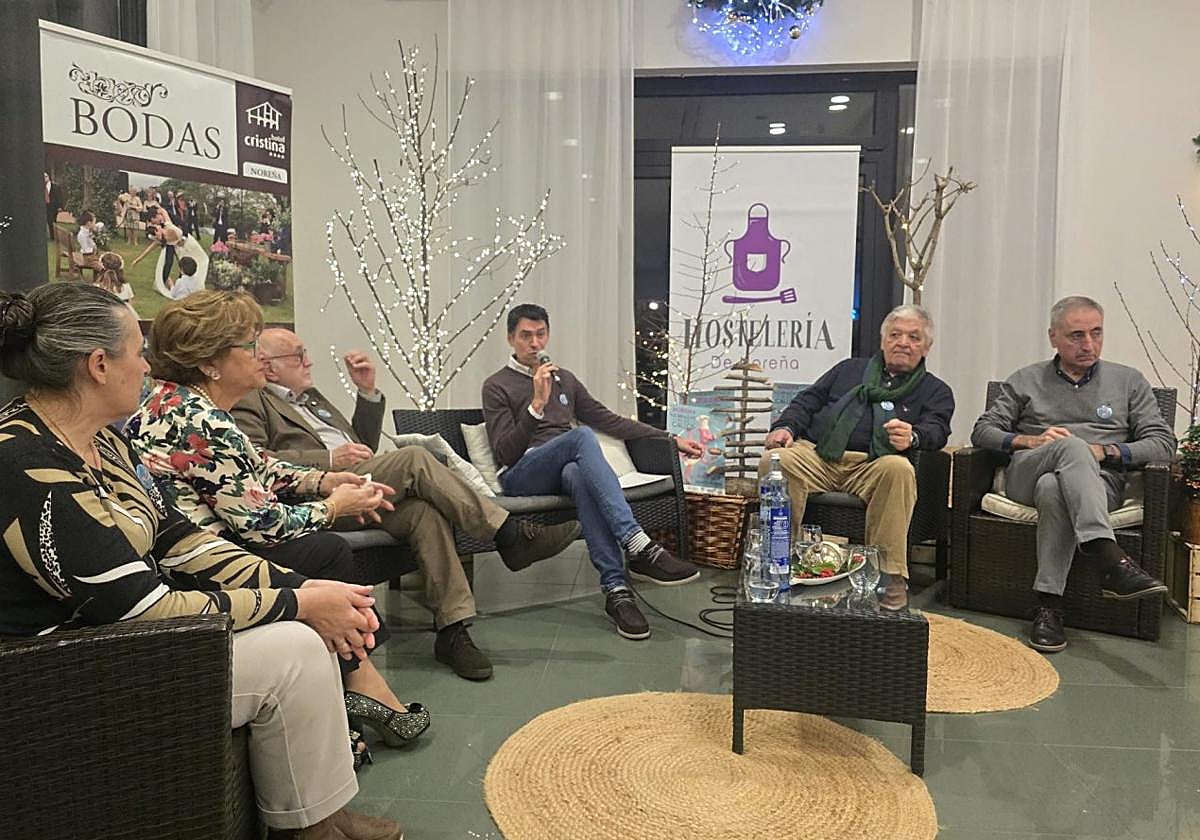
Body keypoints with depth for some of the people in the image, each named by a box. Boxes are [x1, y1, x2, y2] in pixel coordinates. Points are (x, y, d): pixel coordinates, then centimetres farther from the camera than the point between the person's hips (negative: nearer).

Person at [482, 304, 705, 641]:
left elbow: (610, 421, 25)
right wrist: (537, 404, -16)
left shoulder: (564, 379, 25)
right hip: (522, 476, -3)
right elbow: (504, 453, -4)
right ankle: (639, 547, -45)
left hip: (566, 470, 4)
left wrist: (670, 439, 18)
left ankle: (616, 589, -45)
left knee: (577, 474, -37)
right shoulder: (497, 386, 8)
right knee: (581, 436, -33)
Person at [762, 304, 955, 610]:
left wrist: (913, 437, -22)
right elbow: (807, 401, 25)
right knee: (775, 460, -31)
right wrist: (786, 426, 3)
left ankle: (890, 574, -30)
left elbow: (937, 429, 3)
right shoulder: (849, 369, 31)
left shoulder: (935, 390, 23)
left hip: (870, 465, -1)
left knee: (898, 468, -37)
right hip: (816, 454, 2)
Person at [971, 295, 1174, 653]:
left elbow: (1163, 443, 10)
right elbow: (983, 431, 12)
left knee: (1053, 489, -38)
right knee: (1072, 446, -36)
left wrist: (1105, 451, -7)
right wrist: (1031, 441, -7)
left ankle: (1050, 606, -38)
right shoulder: (1026, 381, 19)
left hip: (1099, 482, 0)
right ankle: (1113, 563, -50)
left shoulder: (1129, 382, 19)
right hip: (1026, 475, 0)